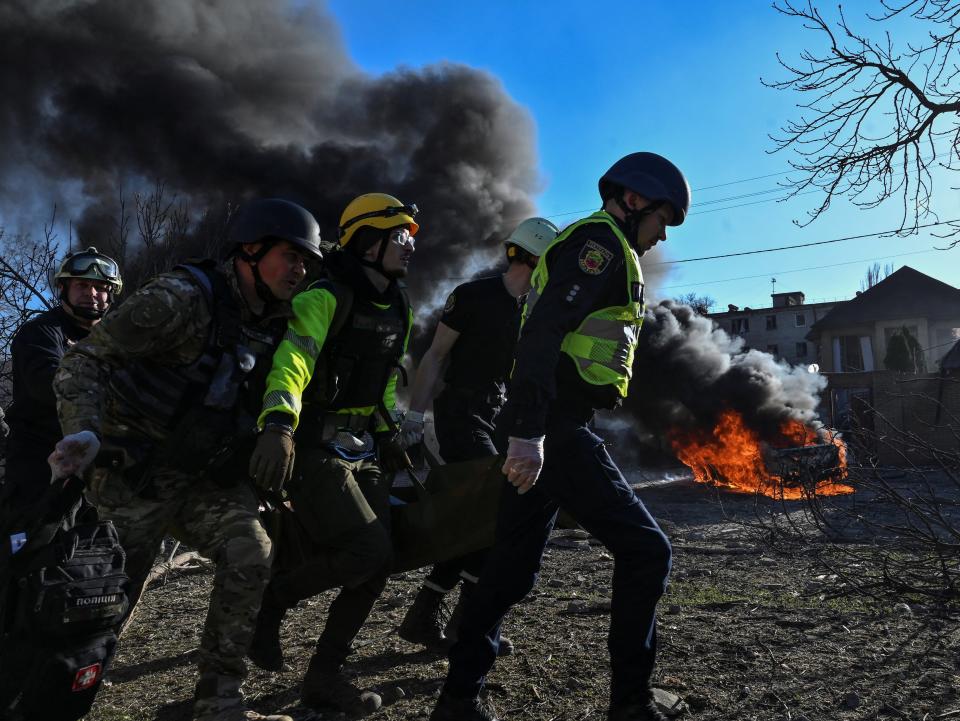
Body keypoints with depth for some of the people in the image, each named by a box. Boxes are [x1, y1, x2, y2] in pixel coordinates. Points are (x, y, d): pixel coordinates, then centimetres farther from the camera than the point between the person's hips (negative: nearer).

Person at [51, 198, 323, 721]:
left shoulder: (271, 322, 4)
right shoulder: (183, 298, -21)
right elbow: (86, 359, -19)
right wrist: (83, 430, -33)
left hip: (204, 475, 6)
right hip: (135, 475, -6)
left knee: (250, 558, -9)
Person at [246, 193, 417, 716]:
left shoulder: (398, 309, 12)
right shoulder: (327, 298, -15)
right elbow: (290, 358, -31)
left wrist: (388, 433, 20)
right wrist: (278, 424, -47)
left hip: (364, 451, 8)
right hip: (314, 449, -8)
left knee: (375, 568, 3)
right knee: (368, 551, -19)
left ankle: (325, 677, 20)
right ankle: (268, 600, 8)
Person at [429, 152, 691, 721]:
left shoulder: (591, 246, 28)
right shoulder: (602, 239, -5)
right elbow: (544, 331, -20)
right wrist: (528, 430, -28)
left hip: (541, 431, 10)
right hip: (556, 430, -10)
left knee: (513, 567, 13)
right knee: (645, 550, -4)